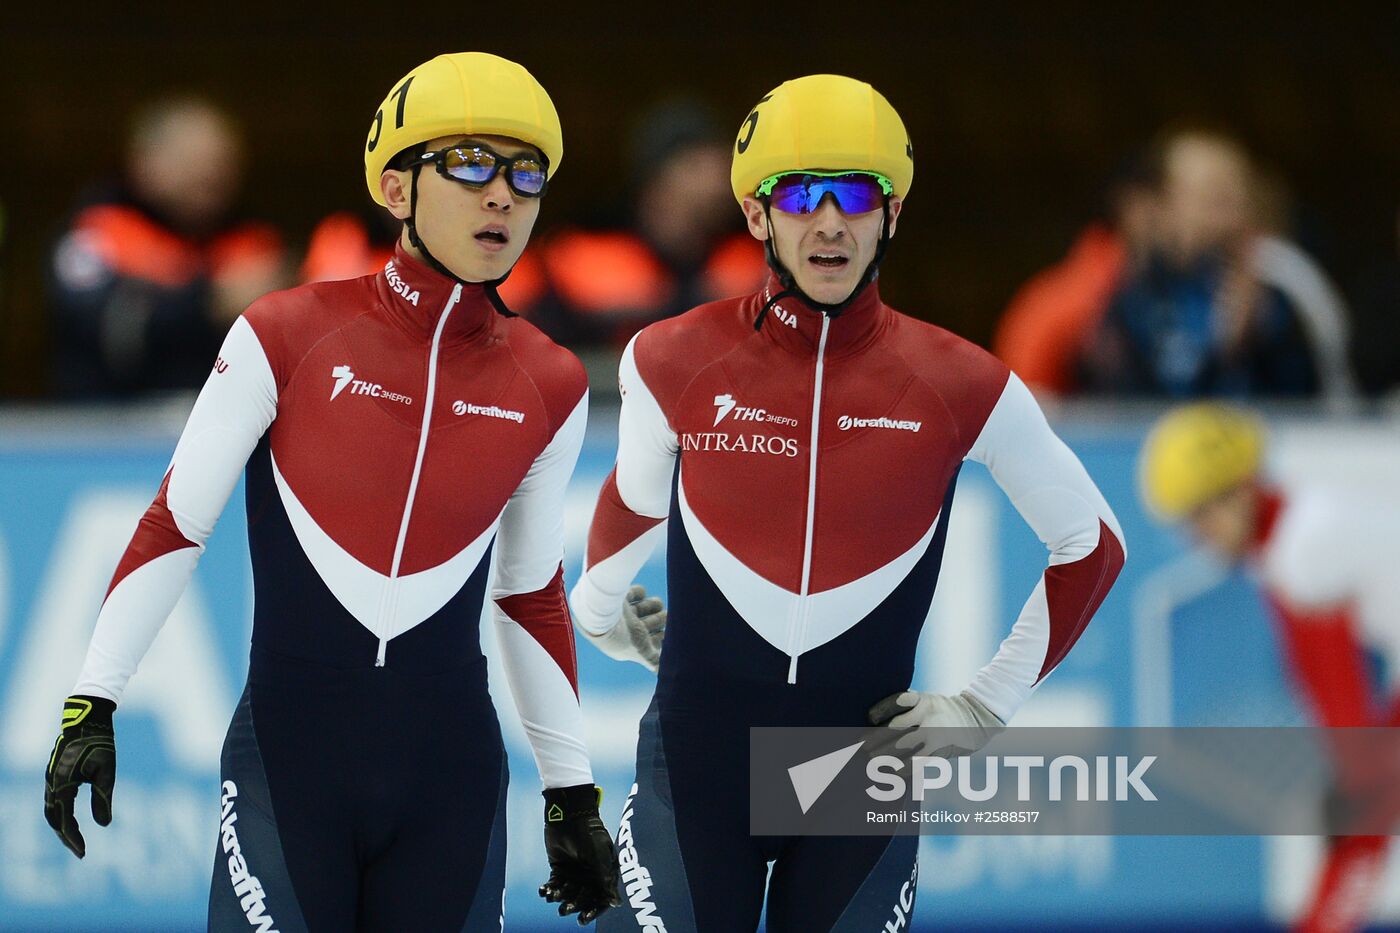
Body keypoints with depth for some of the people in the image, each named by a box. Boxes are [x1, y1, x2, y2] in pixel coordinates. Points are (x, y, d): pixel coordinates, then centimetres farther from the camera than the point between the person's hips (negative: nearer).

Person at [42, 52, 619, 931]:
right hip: (289, 758, -3)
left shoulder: (548, 388, 4)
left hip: (450, 775, 3)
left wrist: (573, 796, 16)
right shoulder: (287, 338, -6)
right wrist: (92, 707, -5)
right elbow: (174, 525, -2)